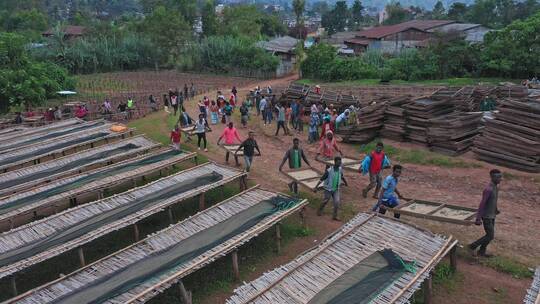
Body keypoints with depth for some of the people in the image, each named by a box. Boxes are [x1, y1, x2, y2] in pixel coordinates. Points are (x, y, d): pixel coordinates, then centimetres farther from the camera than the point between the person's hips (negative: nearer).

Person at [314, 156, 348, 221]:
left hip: (336, 189, 4)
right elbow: (322, 179, -22)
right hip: (328, 189, -4)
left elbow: (342, 176, 16)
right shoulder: (329, 170, -25)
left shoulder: (340, 169, -7)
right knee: (325, 201, 12)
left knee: (337, 202, -8)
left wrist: (345, 182, 32)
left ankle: (334, 216, 5)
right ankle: (320, 210, 40)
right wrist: (316, 187, -24)